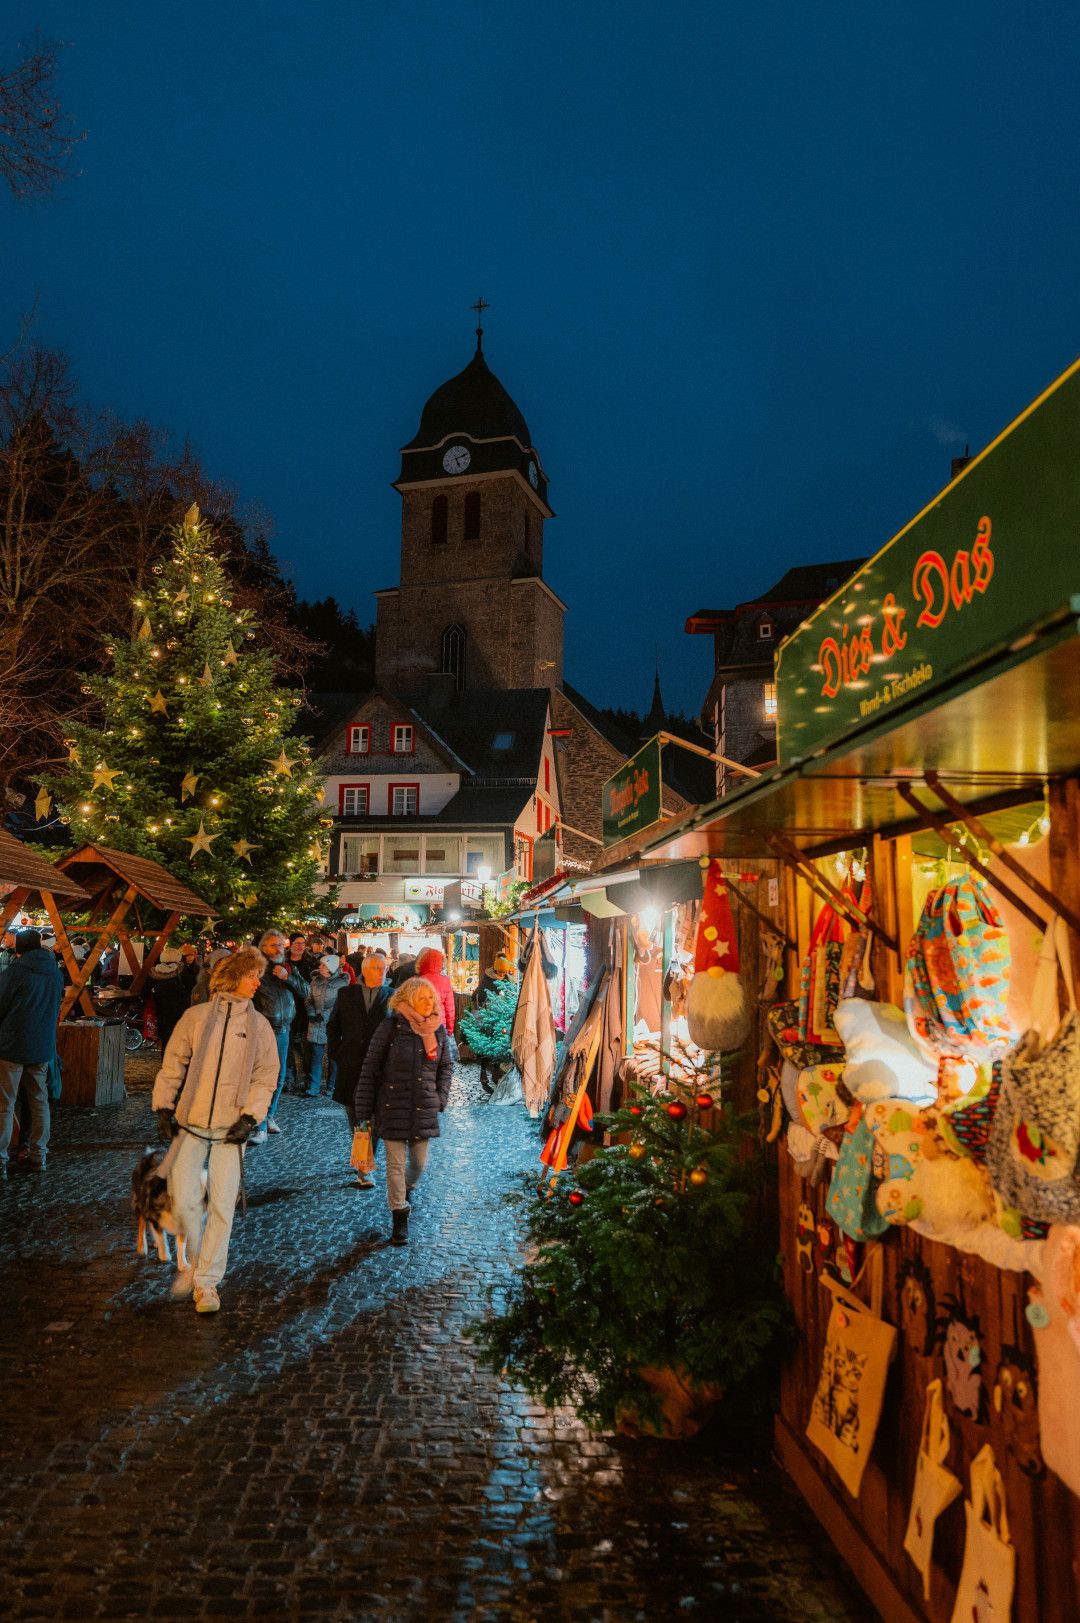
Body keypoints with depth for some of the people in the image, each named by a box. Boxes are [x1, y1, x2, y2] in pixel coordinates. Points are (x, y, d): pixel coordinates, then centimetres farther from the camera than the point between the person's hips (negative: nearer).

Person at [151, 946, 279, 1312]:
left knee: (222, 1205, 0)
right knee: (184, 1200, -2)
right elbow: (172, 1065, 5)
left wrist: (250, 1117, -7)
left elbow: (266, 1076, 3)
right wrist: (164, 1107, -2)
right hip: (190, 1123, 0)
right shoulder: (196, 1016, 1)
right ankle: (192, 1263, 24)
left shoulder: (259, 1025, 4)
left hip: (230, 1129, 0)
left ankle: (207, 1281, 13)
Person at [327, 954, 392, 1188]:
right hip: (350, 1066, 2)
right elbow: (333, 1026, 12)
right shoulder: (346, 994, 6)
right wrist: (334, 1053, 4)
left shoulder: (391, 997, 1)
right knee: (354, 1119, 12)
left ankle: (363, 1170, 4)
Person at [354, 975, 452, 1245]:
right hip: (393, 1108, -4)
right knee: (396, 1164, 0)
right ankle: (400, 1219, 12)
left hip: (424, 1109, 4)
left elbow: (446, 1067, 14)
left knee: (419, 1162, 14)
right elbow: (370, 1069, -7)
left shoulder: (437, 1029, 1)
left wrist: (440, 1098, 4)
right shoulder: (392, 1027, -11)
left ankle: (407, 1189, 46)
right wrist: (364, 1111, -7)